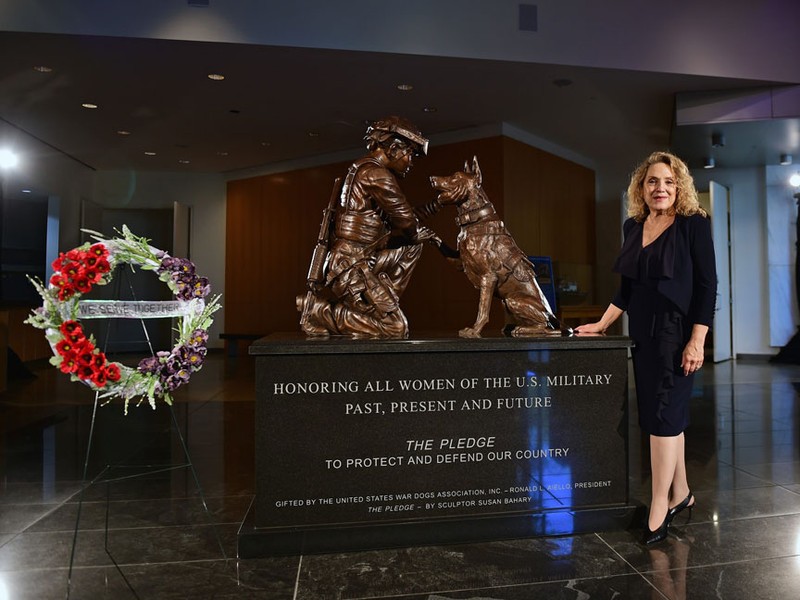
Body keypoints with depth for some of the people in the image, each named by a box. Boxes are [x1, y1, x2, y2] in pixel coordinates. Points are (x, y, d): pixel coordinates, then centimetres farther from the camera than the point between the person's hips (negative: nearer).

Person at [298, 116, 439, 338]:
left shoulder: (365, 170, 17)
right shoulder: (376, 173, -14)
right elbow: (405, 219, -13)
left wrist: (417, 234, 16)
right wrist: (416, 233, 9)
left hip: (361, 260, 10)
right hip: (348, 267, -10)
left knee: (411, 247, 18)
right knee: (396, 328, -8)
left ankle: (382, 300, 13)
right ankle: (326, 312, -1)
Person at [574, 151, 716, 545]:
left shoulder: (693, 224, -7)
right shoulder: (633, 227, 10)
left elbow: (707, 285, -11)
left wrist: (697, 340, -17)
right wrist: (601, 325, 10)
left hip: (677, 332, -6)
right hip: (643, 334, 6)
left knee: (663, 415, -5)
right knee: (668, 415, 14)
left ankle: (659, 507, 6)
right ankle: (680, 493, 28)